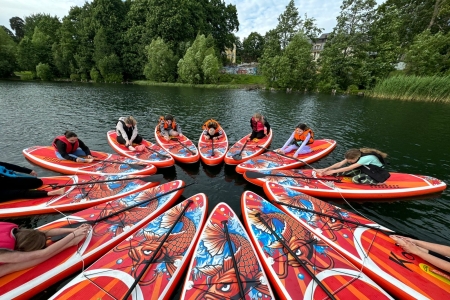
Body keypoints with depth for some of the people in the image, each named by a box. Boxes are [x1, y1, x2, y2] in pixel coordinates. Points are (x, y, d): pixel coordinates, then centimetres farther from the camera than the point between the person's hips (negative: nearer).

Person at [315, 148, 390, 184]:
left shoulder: (366, 158, -34)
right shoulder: (356, 154, -14)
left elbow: (349, 168, -33)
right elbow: (340, 164, -14)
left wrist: (333, 171, -28)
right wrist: (327, 169, -21)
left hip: (377, 174, -7)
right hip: (367, 170, 7)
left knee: (355, 179, -31)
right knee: (347, 172, -15)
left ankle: (378, 182, -20)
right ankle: (325, 173, -20)